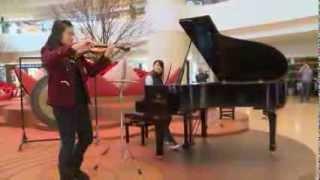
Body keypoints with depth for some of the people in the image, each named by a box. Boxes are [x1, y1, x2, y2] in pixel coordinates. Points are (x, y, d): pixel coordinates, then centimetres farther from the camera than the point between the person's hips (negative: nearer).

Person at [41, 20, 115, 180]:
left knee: (86, 138, 17)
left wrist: (105, 57, -2)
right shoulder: (48, 51, -6)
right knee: (68, 141, 2)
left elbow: (92, 71, 11)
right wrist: (73, 48, -36)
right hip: (63, 103, -6)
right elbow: (48, 61, -30)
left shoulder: (76, 54, 11)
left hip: (80, 102, 7)